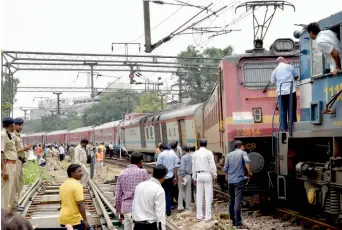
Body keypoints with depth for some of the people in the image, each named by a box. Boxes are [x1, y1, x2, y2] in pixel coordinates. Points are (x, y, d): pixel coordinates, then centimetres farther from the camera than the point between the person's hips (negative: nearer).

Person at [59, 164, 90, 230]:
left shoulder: (63, 185, 9)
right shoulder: (77, 185, -17)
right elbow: (80, 204, -21)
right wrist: (85, 220, -16)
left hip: (63, 219, 8)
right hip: (75, 220, -8)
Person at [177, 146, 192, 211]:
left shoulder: (183, 157, -12)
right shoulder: (192, 157, 2)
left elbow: (182, 167, -18)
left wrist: (182, 176, -16)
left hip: (183, 175, -4)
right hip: (189, 175, 4)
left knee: (181, 191, 3)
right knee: (188, 191, 11)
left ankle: (180, 206, 1)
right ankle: (188, 206, 15)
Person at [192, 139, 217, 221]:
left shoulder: (195, 153, 5)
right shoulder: (209, 153, -7)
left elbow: (194, 166, 9)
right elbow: (212, 165, -8)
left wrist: (194, 177, 17)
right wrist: (214, 174, 5)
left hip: (199, 175, 4)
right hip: (207, 174, -4)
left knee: (199, 196, 10)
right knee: (208, 196, 1)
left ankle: (199, 215, 13)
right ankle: (207, 215, 1)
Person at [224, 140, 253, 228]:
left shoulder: (229, 155, 12)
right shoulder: (242, 153, 1)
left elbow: (225, 169, 11)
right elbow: (247, 161, -20)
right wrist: (249, 172, -8)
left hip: (230, 181, 5)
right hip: (239, 180, -4)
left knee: (231, 200, 15)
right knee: (237, 201, -7)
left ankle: (232, 220, 22)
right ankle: (238, 222, -8)